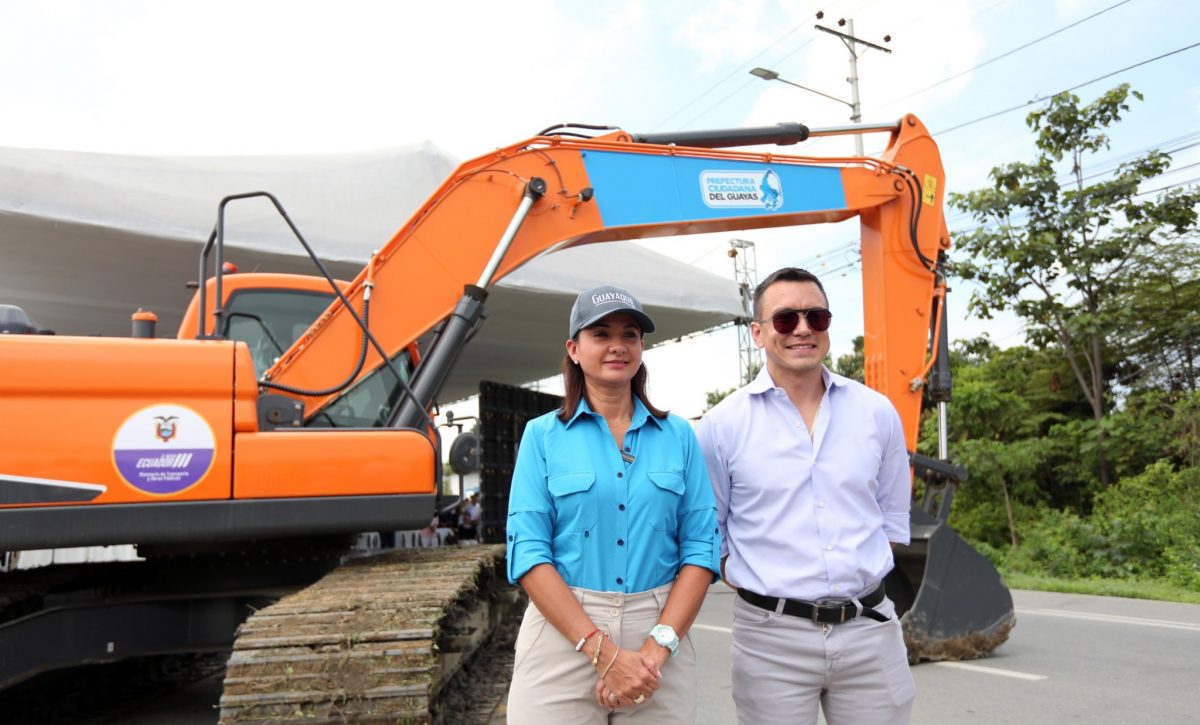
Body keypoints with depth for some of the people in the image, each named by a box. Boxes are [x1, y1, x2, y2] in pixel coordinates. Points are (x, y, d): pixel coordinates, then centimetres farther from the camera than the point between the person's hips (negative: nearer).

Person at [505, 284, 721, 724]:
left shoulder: (678, 436, 4)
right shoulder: (543, 436, 0)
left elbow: (701, 546, -1)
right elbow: (529, 552, -8)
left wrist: (657, 647, -13)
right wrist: (604, 651, -16)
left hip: (662, 633, 2)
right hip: (563, 634, -1)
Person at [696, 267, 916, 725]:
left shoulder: (877, 412, 4)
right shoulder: (721, 426, -4)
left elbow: (893, 518, 13)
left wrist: (860, 578, 4)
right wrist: (758, 589, -3)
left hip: (871, 628, 2)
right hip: (772, 636, -2)